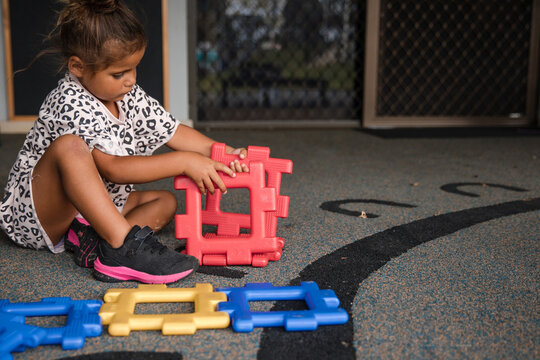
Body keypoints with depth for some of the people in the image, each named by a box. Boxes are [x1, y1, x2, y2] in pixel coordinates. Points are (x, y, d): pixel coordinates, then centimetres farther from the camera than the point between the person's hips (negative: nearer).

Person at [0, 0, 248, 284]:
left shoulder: (128, 96, 1)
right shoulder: (70, 104, -25)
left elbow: (173, 131, 6)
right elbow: (114, 168, -32)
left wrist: (222, 152, -8)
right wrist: (184, 162, -34)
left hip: (93, 210, 9)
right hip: (32, 215, -9)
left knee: (166, 201, 2)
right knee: (69, 146, -34)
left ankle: (90, 239, -24)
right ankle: (122, 245, -38)